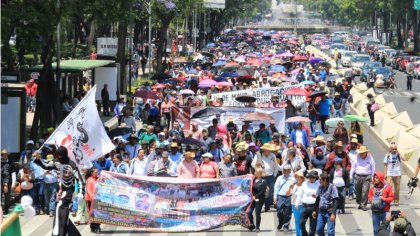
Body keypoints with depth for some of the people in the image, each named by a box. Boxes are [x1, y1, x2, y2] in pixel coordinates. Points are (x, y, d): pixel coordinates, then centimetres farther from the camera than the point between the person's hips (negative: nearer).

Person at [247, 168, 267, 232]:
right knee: (249, 212, -5)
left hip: (259, 199, -4)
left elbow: (262, 191, -11)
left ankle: (257, 227, 14)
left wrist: (255, 197, -14)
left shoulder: (263, 181, -6)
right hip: (252, 199, 4)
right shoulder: (253, 179, 9)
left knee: (257, 214, 2)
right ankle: (251, 225, 14)